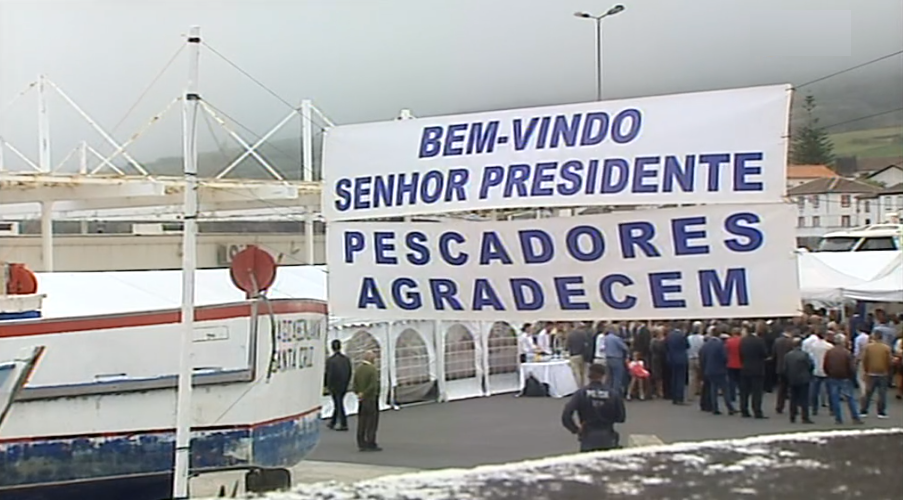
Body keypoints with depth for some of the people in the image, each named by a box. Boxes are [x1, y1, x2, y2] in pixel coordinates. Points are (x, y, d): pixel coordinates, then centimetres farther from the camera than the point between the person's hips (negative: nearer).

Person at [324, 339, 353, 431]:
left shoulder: (330, 360, -17)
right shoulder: (346, 359, -2)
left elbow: (329, 375, -16)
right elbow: (349, 373, 3)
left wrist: (329, 387, -6)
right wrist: (346, 384, 14)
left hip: (335, 386, -5)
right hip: (344, 387, 5)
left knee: (339, 405, 5)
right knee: (338, 404, 18)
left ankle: (343, 424, 5)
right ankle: (332, 423, 30)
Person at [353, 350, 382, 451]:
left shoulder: (358, 368, 6)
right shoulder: (373, 369, -14)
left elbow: (355, 385, 5)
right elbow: (373, 385, -21)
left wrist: (360, 393, 0)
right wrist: (363, 394, -14)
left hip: (361, 400, 7)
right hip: (371, 399, -6)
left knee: (361, 422, 9)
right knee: (372, 422, -1)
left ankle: (361, 444, 10)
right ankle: (371, 444, 0)